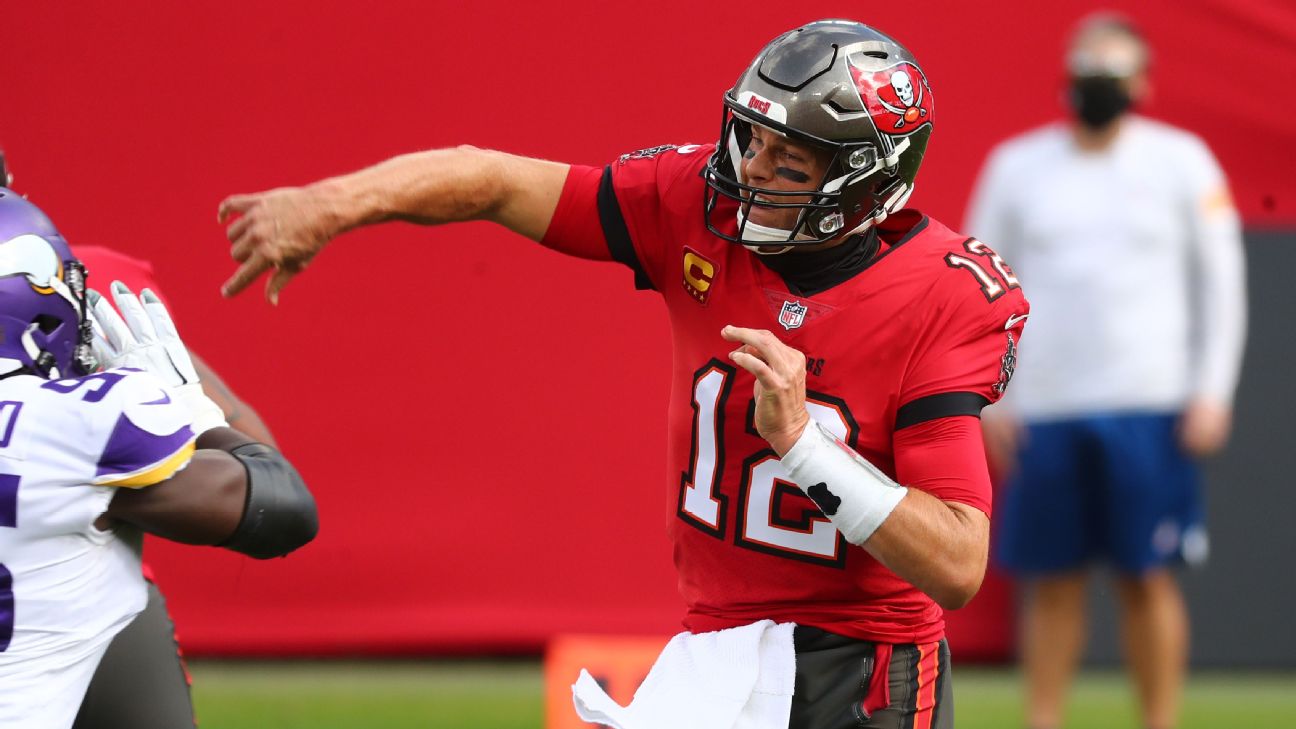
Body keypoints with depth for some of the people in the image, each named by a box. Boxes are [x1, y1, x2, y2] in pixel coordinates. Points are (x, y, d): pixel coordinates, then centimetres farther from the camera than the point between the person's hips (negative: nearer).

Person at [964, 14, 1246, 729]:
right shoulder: (1017, 166, 8)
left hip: (1148, 407, -2)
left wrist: (1211, 393, -2)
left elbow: (1220, 283, 6)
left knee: (1148, 578, -3)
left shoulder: (1180, 161, 4)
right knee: (1050, 582, 3)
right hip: (1044, 411, 2)